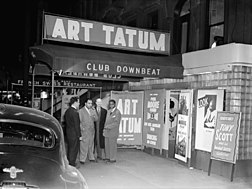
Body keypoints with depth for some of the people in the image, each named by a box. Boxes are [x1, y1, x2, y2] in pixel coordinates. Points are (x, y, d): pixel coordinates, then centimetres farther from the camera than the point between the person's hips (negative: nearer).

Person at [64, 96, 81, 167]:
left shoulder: (67, 111, 6)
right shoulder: (75, 112, -20)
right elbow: (76, 125, -19)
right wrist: (79, 135, -13)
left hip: (68, 133, 9)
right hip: (74, 134, -8)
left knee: (70, 148, 18)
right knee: (74, 149, 2)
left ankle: (68, 163, 28)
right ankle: (72, 164, 9)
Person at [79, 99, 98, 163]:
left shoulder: (93, 111, 14)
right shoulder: (81, 111, -1)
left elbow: (96, 119, 7)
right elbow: (79, 121, -3)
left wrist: (93, 116, -12)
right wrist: (81, 128, -10)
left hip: (92, 131, 5)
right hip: (84, 131, -5)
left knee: (91, 145, 10)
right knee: (84, 145, -7)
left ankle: (91, 157, 19)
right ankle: (82, 159, -3)